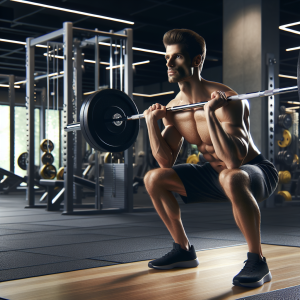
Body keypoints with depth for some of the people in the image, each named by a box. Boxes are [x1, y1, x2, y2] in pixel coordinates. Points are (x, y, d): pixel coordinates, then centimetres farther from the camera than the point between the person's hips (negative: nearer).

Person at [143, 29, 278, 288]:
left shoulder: (225, 101, -26)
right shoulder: (175, 107, -3)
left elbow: (234, 160, -38)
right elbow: (166, 162, 0)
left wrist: (209, 113, -40)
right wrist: (151, 121, -7)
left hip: (256, 172, -8)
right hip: (215, 173, 8)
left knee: (231, 178, -43)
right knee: (154, 178, 4)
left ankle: (257, 262, -25)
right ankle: (184, 251, 15)